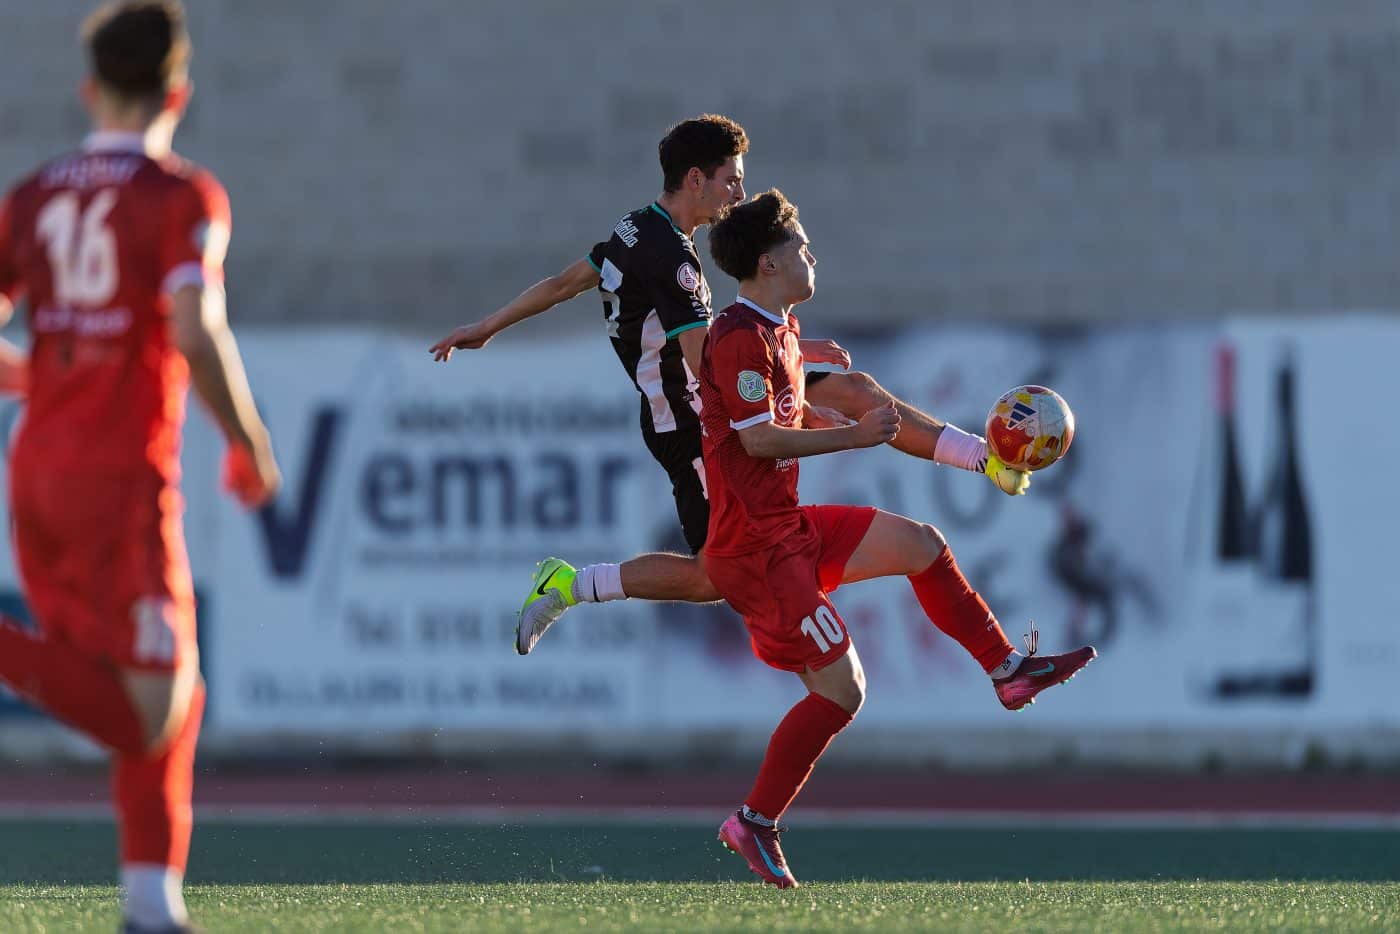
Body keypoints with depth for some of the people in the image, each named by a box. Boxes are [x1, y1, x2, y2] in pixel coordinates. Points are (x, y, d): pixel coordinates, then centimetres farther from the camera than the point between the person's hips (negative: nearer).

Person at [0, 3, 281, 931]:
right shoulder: (185, 196, -6)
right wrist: (251, 444, -7)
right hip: (124, 480, -7)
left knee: (167, 707, 15)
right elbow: (196, 332, -20)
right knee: (148, 715, -10)